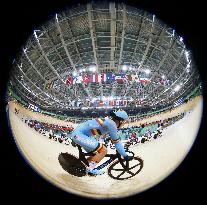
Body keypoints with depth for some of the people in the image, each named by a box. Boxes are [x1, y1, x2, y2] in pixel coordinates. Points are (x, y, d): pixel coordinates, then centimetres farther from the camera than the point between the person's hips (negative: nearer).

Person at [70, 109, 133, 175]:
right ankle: (90, 169, -4)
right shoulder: (111, 124, -13)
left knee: (95, 155, 17)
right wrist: (125, 156, 0)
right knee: (103, 150, -12)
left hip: (77, 134, 11)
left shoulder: (107, 121, 15)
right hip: (79, 135, -11)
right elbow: (116, 142, -9)